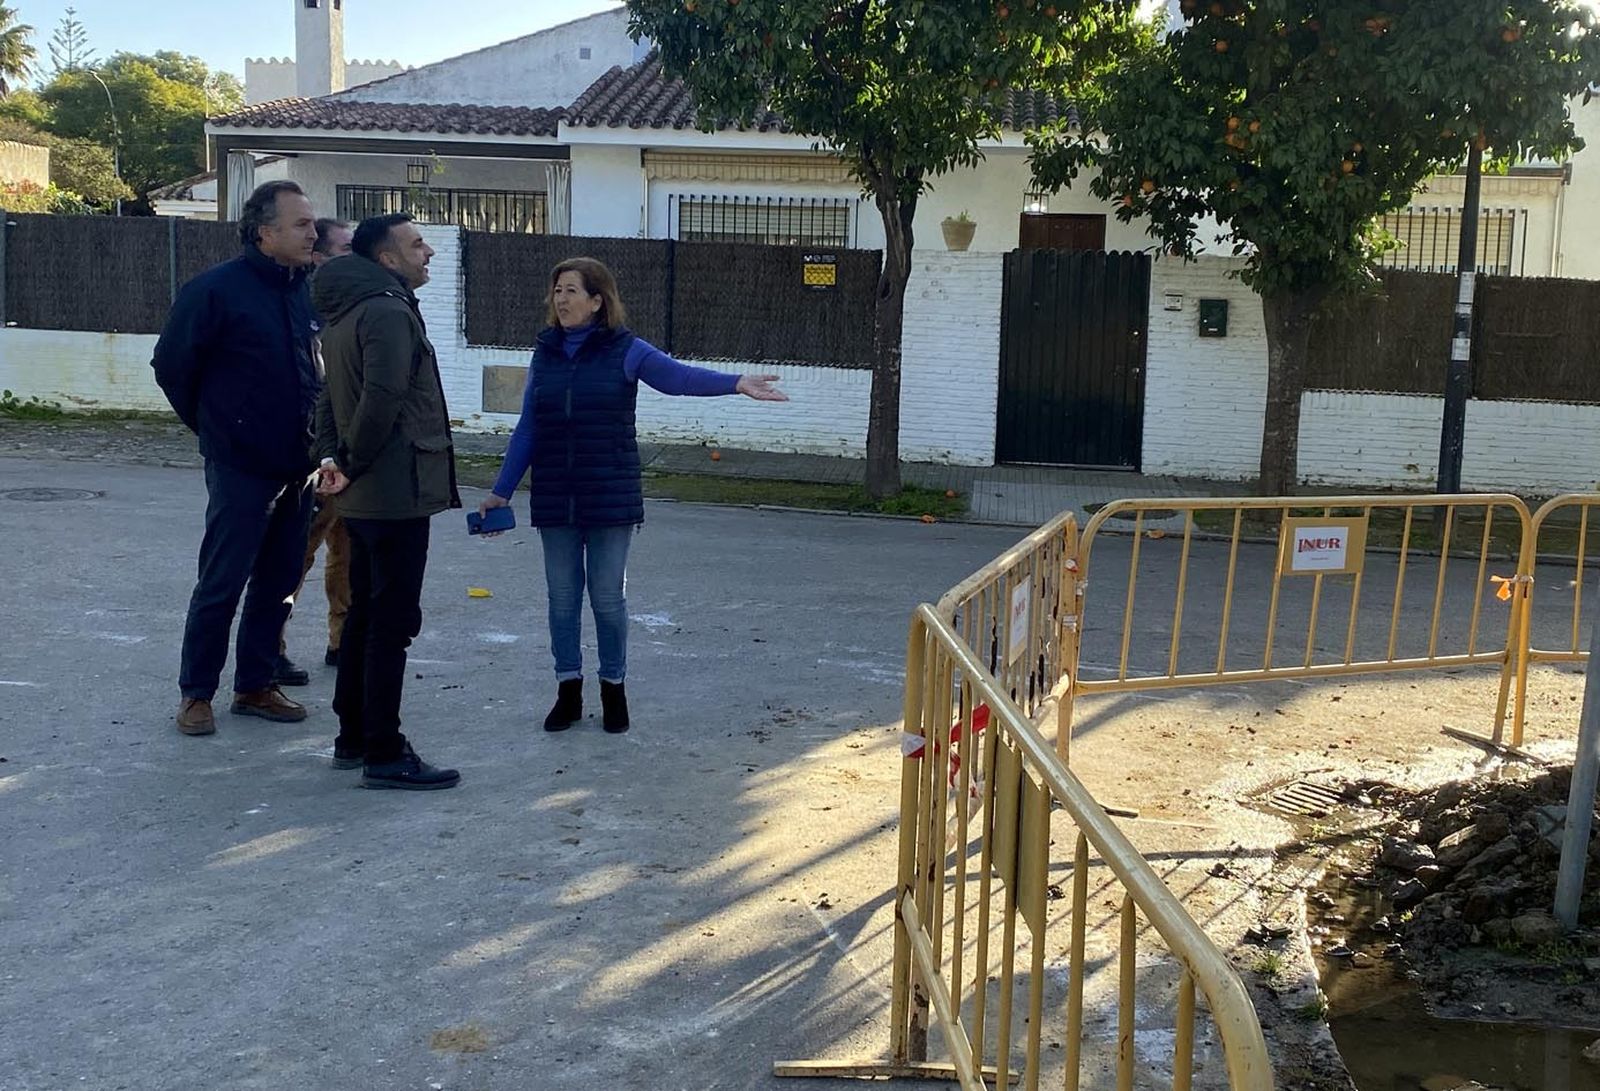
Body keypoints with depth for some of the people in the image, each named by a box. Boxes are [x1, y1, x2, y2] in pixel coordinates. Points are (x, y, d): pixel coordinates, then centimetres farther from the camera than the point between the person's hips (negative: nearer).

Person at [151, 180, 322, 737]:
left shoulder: (306, 291, 6)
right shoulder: (217, 288, -12)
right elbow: (171, 364, -3)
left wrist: (308, 435, 14)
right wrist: (213, 428, 5)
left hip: (297, 467, 6)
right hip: (241, 467, -6)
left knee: (277, 584, 12)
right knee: (221, 583, 1)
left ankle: (255, 685, 24)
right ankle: (196, 693, 14)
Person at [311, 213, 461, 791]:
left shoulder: (344, 314, 16)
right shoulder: (389, 313, -16)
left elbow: (333, 397, 19)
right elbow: (383, 399, -27)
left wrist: (333, 455, 7)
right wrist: (354, 463, -14)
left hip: (364, 497, 10)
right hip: (397, 493, -10)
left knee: (365, 614, 16)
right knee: (393, 622, -5)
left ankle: (353, 737, 25)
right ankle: (384, 755, 0)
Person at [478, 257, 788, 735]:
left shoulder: (624, 350, -5)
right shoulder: (546, 353, 7)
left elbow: (677, 375, -20)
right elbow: (527, 428, 9)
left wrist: (735, 383, -37)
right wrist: (502, 490, 7)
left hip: (610, 498, -3)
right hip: (554, 499, 3)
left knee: (607, 597, 4)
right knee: (562, 597, 9)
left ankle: (613, 689, 21)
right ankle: (569, 691, 21)